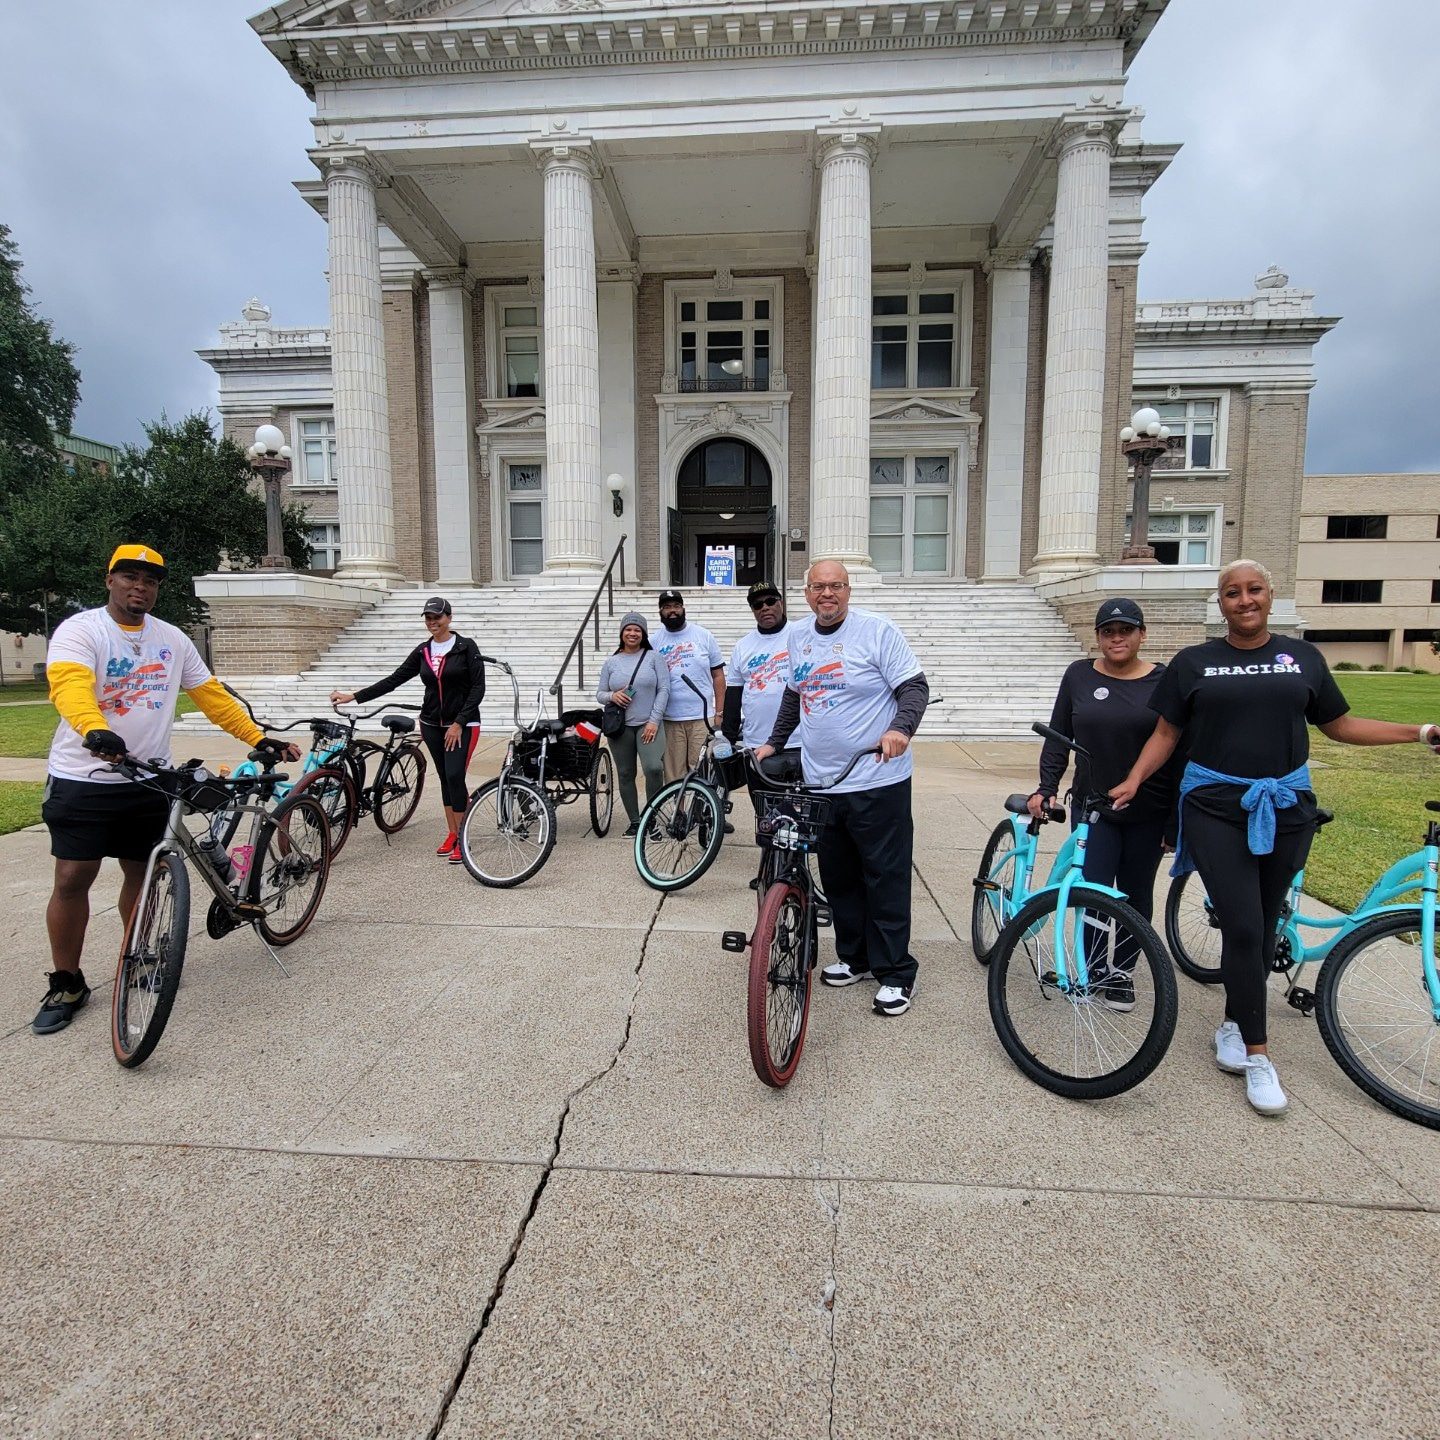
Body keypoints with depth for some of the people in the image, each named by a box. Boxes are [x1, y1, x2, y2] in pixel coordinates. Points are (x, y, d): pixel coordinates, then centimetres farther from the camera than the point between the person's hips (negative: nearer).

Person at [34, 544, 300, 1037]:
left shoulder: (173, 640, 7)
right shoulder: (80, 630, -8)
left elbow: (211, 695, 7)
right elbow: (70, 685, -27)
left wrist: (259, 738, 0)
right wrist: (95, 732, -48)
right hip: (84, 780, -3)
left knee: (142, 872, 12)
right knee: (72, 880, 0)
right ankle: (66, 985, 15)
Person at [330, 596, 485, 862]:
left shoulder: (466, 647, -8)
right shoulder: (422, 651, 7)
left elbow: (478, 688, -11)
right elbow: (393, 680, 6)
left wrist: (459, 723, -15)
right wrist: (354, 696, 1)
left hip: (462, 725, -5)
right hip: (432, 725, 5)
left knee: (455, 776, -12)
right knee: (445, 778, 9)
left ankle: (461, 839, -3)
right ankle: (451, 834, 18)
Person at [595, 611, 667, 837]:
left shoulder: (653, 657, 3)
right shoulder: (611, 662, 9)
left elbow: (664, 689, -2)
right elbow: (599, 694, 11)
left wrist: (654, 720, -9)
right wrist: (612, 696, -12)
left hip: (649, 724, -3)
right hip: (620, 727, 3)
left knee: (654, 768, -22)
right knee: (626, 775, 7)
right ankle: (635, 822, 19)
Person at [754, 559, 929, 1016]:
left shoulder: (877, 630, -7)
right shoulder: (798, 636, 11)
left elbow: (915, 686, -10)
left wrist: (901, 728, -27)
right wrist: (775, 742, 24)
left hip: (878, 782, -6)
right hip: (820, 784, 6)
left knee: (886, 879, 2)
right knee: (837, 878, 15)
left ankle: (896, 973, 16)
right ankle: (854, 958, 33)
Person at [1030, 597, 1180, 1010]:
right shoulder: (1080, 676, 0)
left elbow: (1178, 752, 0)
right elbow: (1058, 738, 4)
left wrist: (1177, 819, -2)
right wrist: (1046, 788, -5)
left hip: (1148, 814, 0)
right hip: (1093, 808, 0)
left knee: (1136, 895, 11)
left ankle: (1122, 972, 29)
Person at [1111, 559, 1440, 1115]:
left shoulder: (1302, 656, 8)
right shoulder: (1194, 662, 3)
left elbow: (1340, 725, 14)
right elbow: (1166, 733, 3)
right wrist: (1133, 781, -10)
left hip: (1284, 810, 3)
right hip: (1216, 809, -2)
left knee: (1263, 929, 10)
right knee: (1243, 929, -8)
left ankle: (1233, 1023, 29)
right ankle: (1258, 1054, 3)